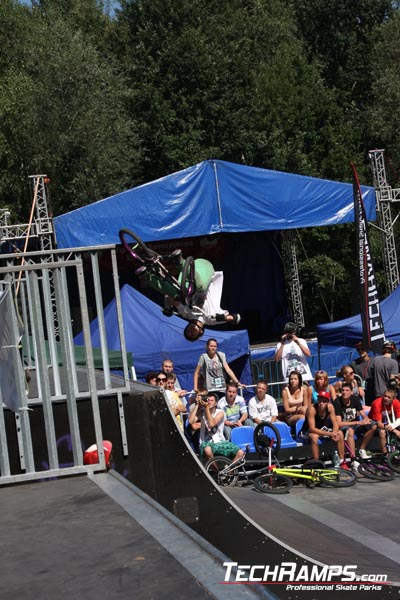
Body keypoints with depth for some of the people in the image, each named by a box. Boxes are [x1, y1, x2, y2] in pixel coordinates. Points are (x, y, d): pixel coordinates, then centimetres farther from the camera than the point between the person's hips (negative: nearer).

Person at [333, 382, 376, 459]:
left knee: (373, 426, -17)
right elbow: (339, 424, -22)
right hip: (343, 426, -6)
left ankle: (362, 450, -2)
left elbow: (365, 417, -1)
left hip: (355, 424, 6)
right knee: (350, 430, -39)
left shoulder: (355, 399, -3)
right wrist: (359, 422, -26)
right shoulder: (337, 402, -18)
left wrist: (366, 420, -28)